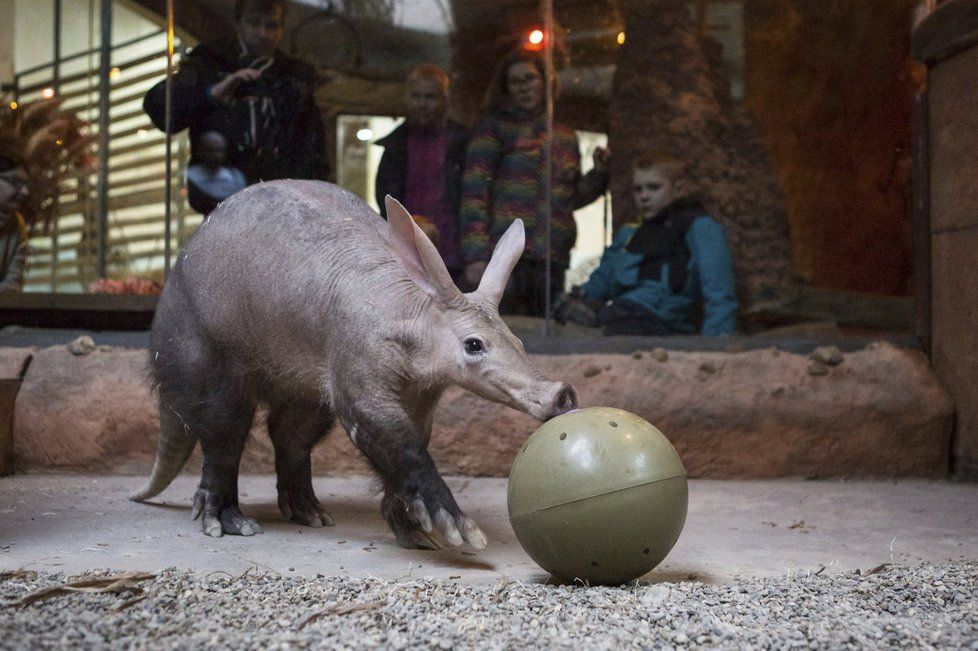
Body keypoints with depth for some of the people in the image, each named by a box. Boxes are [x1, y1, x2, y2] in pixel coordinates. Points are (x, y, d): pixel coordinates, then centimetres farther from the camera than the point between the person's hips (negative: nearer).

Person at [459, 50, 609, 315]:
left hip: (552, 259, 4)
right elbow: (474, 192, -3)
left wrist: (599, 173, 8)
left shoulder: (565, 136, 19)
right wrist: (476, 256, -13)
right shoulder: (494, 128, 5)